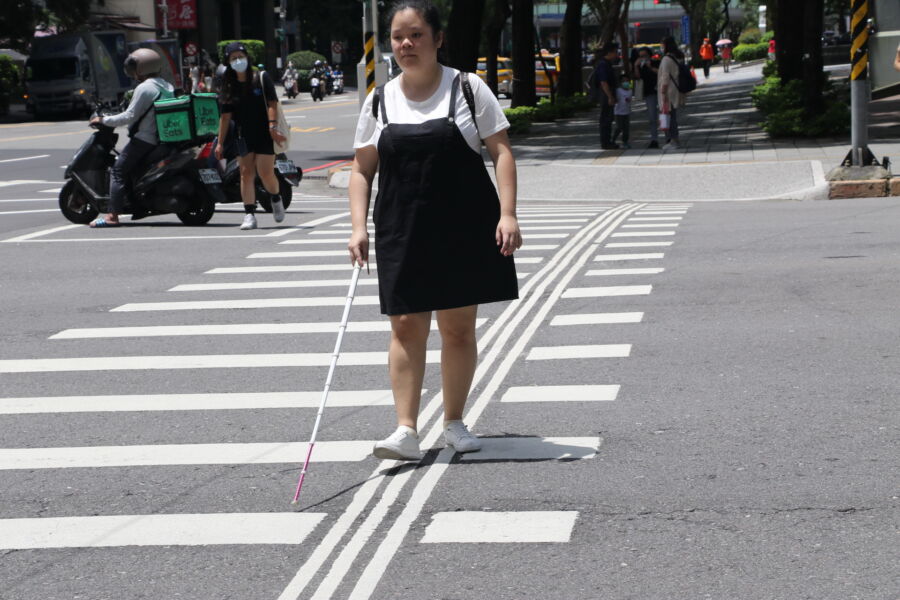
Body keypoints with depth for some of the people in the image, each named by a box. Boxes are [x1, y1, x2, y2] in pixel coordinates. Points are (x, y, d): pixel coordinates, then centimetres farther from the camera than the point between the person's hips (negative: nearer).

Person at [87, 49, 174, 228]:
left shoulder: (144, 88, -14)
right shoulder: (167, 87, 14)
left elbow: (130, 117, -16)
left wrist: (103, 120, -7)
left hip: (144, 138, -9)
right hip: (162, 138, 9)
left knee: (118, 171, -8)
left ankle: (112, 216, -18)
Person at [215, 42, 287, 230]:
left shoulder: (262, 79, -1)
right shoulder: (229, 86, 10)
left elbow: (272, 104, -9)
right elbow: (225, 116, 11)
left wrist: (273, 127, -24)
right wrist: (220, 143, 8)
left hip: (264, 133, -4)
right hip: (244, 135, 4)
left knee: (265, 172, -10)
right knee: (246, 173, -3)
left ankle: (276, 199, 21)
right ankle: (249, 215, -2)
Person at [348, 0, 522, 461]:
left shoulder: (467, 88, 0)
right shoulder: (380, 102, 7)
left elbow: (501, 152, -1)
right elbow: (362, 169, 10)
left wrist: (507, 214, -12)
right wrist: (359, 228, -2)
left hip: (465, 230, -1)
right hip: (402, 233, 2)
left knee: (458, 328, 6)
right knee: (406, 327, -4)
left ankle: (454, 423, 19)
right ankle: (406, 430, -5)